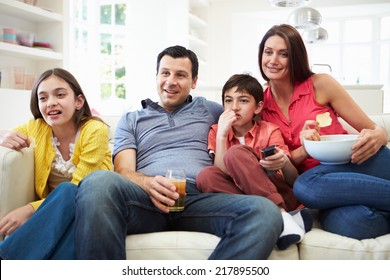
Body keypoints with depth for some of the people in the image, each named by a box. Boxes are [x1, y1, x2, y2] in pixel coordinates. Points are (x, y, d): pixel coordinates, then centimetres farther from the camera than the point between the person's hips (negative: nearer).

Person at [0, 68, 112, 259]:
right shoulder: (36, 128, 2)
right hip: (52, 209, 2)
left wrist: (30, 209, -27)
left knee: (67, 191, -34)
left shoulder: (95, 130, -11)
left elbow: (80, 189, -15)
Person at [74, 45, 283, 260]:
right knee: (98, 183, -37)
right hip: (147, 198, -1)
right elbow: (123, 171, 10)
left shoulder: (207, 109, 29)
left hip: (199, 198, 1)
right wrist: (148, 183, -14)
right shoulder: (131, 120, 25)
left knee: (265, 212, -32)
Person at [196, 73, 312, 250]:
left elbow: (294, 180, -4)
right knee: (206, 175, -25)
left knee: (235, 153, -22)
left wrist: (284, 163, -26)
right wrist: (221, 135, -12)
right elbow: (222, 174, -5)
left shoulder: (269, 131, 6)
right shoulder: (217, 132, 10)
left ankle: (281, 215, -30)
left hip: (281, 195, -2)